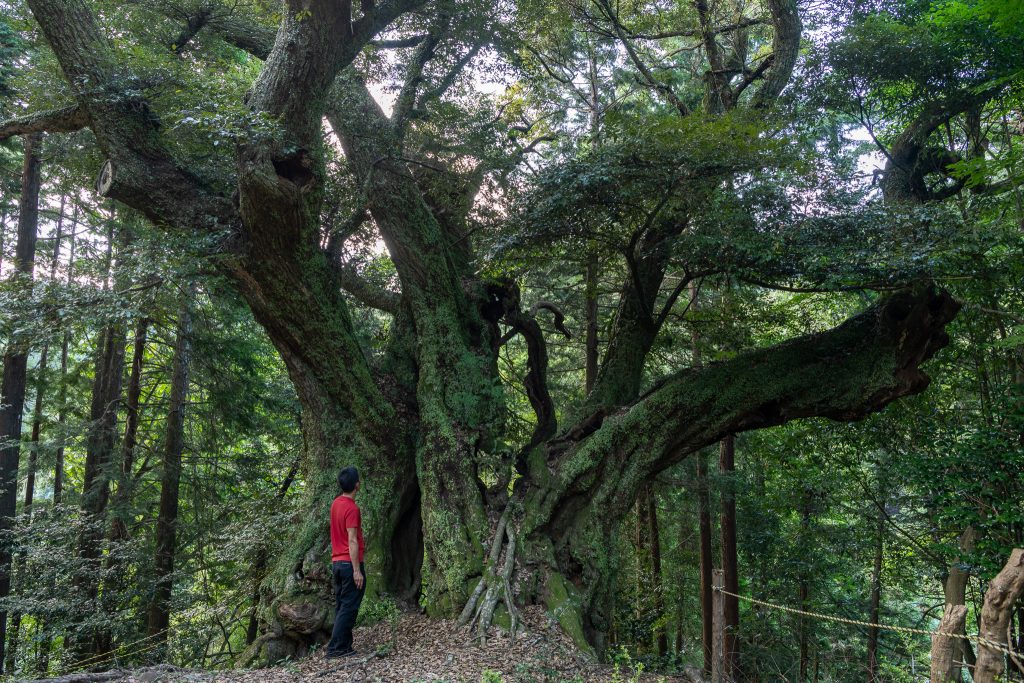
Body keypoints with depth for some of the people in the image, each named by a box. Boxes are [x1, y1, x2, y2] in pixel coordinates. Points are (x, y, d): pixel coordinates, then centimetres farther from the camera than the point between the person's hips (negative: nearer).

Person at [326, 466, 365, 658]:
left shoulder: (336, 503, 9)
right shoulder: (352, 508, -17)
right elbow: (352, 541, -20)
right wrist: (357, 570, -19)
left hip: (336, 562, 9)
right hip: (350, 563, -9)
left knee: (341, 607, 12)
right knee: (349, 608, -3)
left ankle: (344, 646, 16)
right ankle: (336, 647, -2)